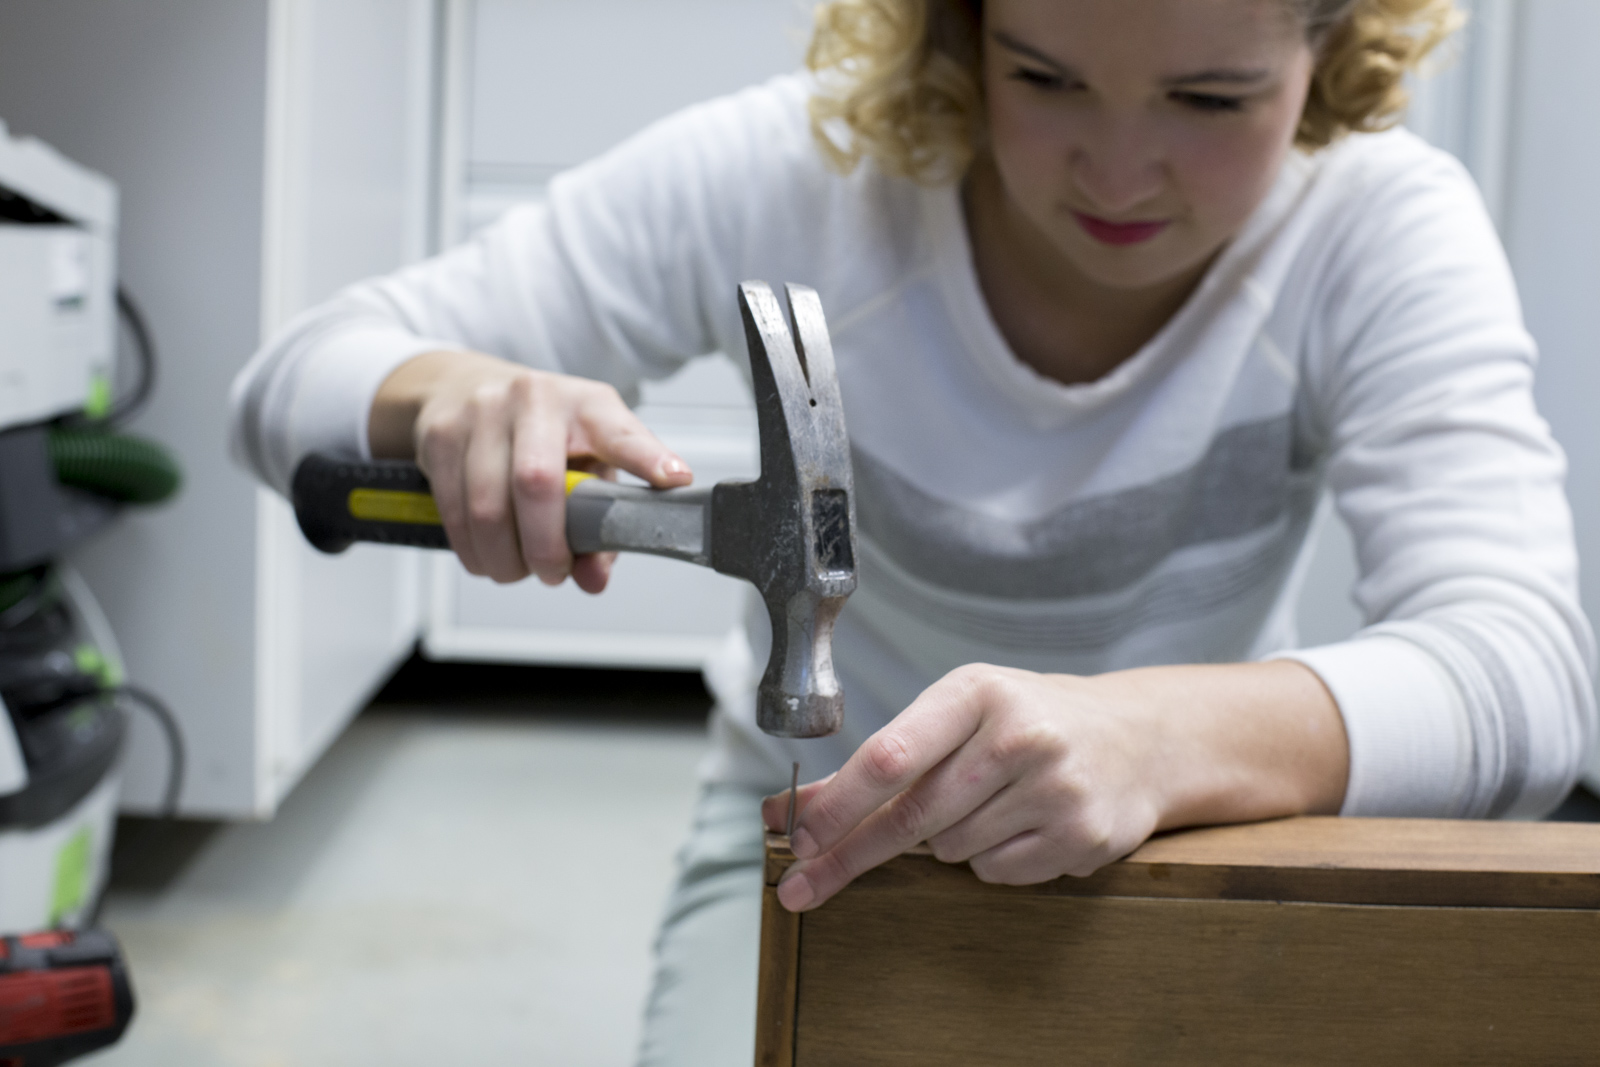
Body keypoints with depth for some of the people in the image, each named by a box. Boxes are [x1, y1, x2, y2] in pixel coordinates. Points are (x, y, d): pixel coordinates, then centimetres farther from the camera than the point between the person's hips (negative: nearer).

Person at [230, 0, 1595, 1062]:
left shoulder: (1385, 230, -18)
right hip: (804, 828, 0)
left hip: (1175, 850, 1)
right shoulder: (796, 172, -19)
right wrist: (456, 398, -40)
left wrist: (1161, 739, -51)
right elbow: (296, 381, -15)